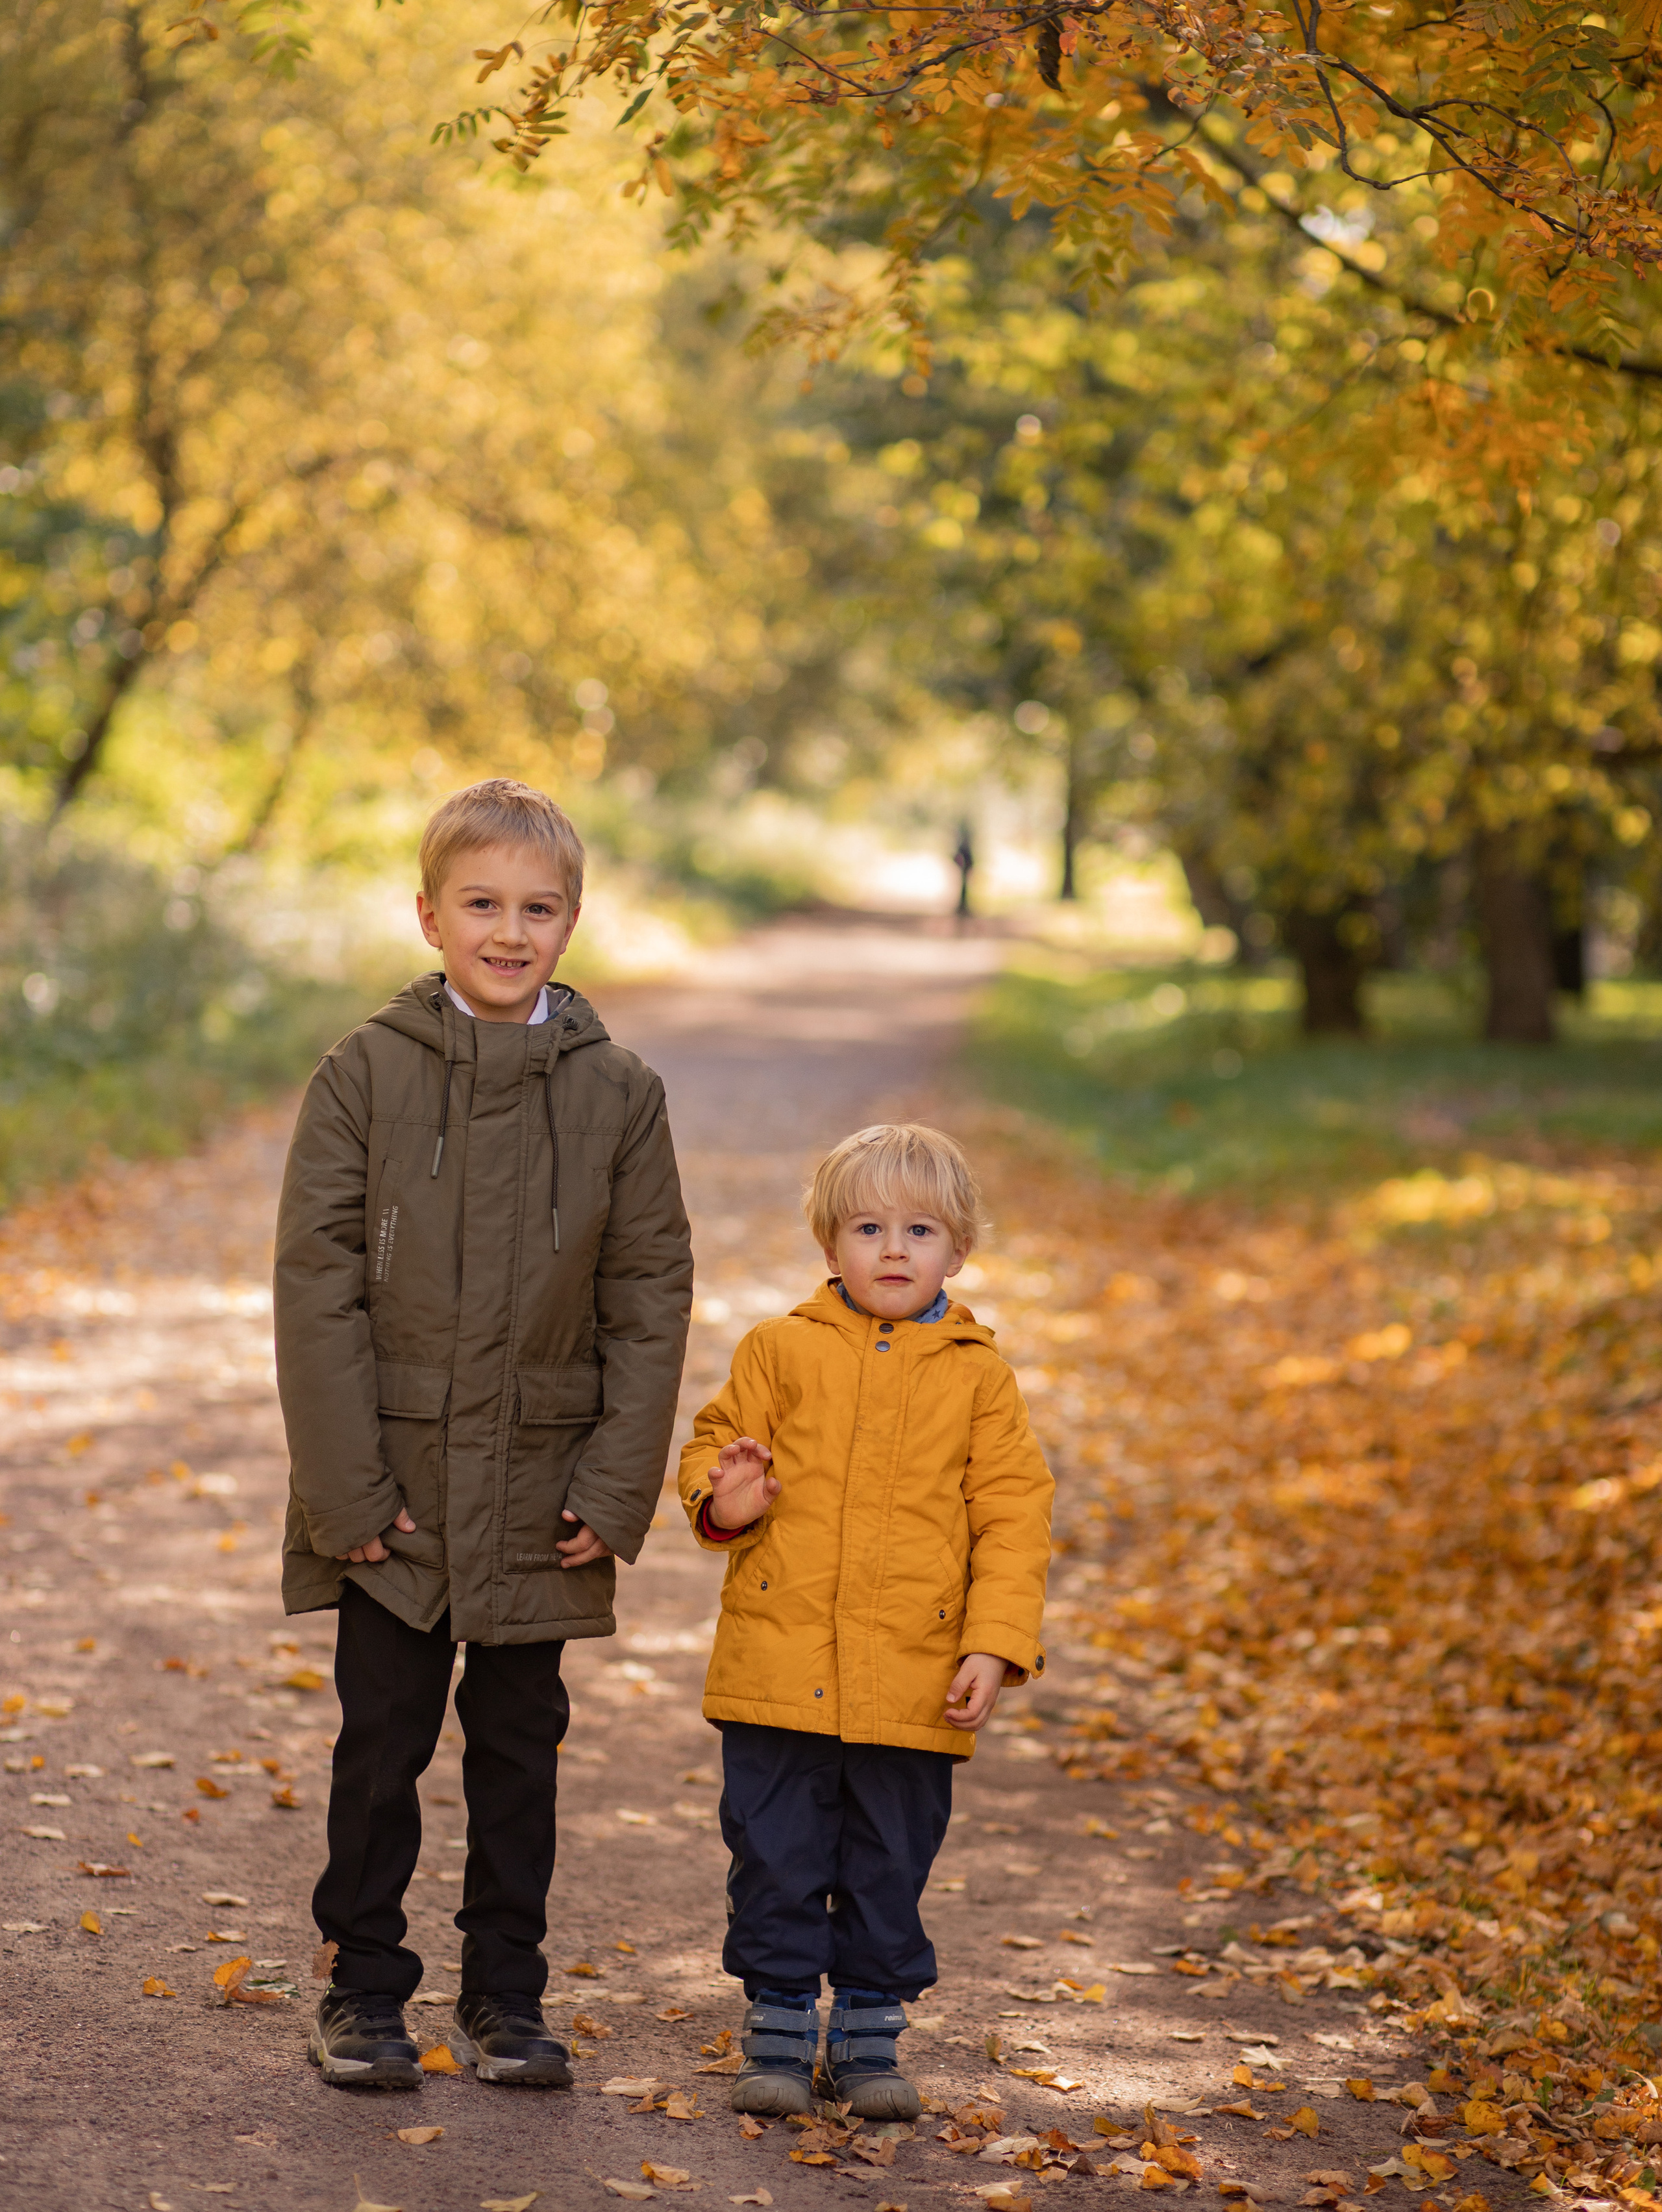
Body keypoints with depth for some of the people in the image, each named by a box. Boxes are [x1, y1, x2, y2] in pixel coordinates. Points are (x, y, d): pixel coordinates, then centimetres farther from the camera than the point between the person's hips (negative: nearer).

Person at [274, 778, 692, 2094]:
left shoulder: (618, 1093, 0)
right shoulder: (368, 1073, -5)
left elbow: (651, 1298, 2)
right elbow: (317, 1282, -6)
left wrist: (618, 1487, -4)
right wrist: (346, 1484, -11)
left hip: (539, 1491, 2)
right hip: (393, 1486, -1)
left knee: (520, 1742, 11)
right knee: (383, 1739, 6)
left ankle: (506, 1994, 24)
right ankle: (365, 1989, 21)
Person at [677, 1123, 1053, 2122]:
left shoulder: (980, 1377, 4)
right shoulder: (780, 1352, 4)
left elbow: (1014, 1516, 2)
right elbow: (717, 1449, 10)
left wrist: (996, 1645, -7)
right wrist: (723, 1501, -14)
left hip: (916, 1684, 0)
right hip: (779, 1667, 0)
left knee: (889, 1871, 10)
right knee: (776, 1861, 6)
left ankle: (870, 2033, 24)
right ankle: (780, 2026, 19)